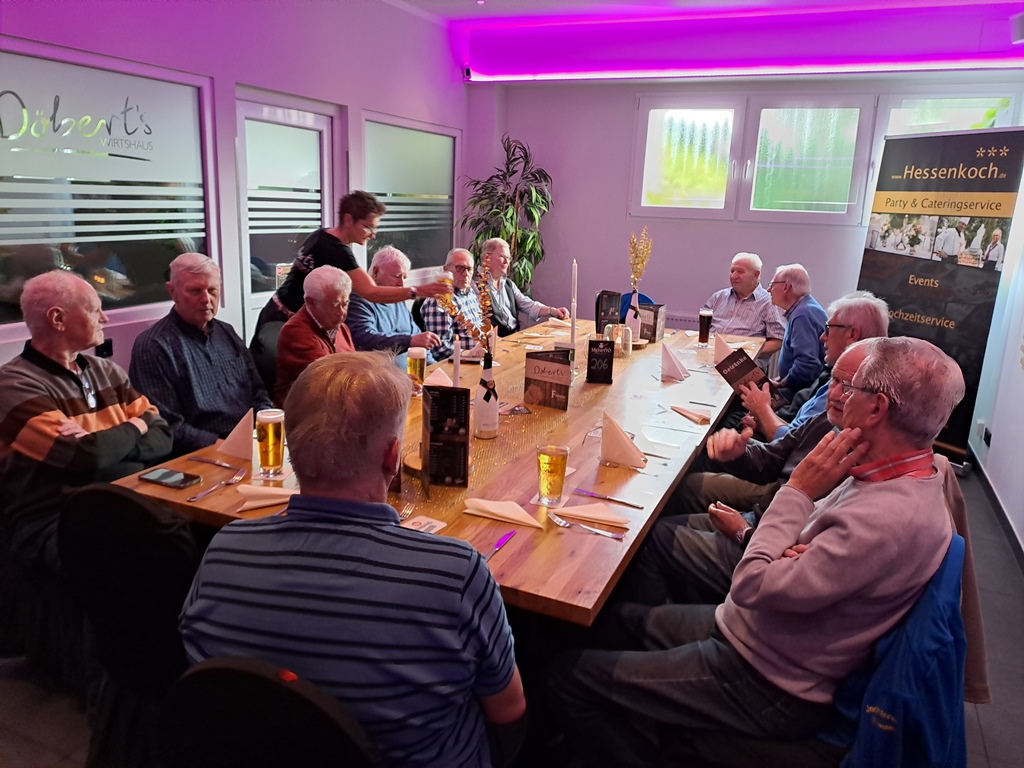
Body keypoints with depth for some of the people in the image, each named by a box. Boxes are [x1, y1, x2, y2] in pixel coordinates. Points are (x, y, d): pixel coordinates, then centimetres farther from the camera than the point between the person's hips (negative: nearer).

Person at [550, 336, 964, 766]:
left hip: (770, 686, -10)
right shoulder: (899, 474, -1)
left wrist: (797, 490, -20)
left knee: (568, 679, -7)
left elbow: (753, 586, -28)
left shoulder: (892, 517, -32)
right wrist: (790, 556, -13)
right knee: (624, 620, 22)